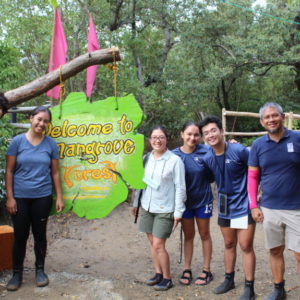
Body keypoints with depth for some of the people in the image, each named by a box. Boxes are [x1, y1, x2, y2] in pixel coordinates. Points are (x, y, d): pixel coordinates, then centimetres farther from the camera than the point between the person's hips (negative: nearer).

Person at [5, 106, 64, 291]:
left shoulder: (51, 144, 0)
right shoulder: (18, 141, -5)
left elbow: (55, 173, 4)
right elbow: (9, 171, -3)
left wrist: (59, 197, 1)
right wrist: (10, 197, -7)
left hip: (43, 197, 1)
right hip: (20, 197, -1)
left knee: (40, 234, 11)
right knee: (20, 235, 6)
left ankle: (40, 270, 26)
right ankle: (17, 273, 21)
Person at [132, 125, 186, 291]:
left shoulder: (175, 160, -11)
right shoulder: (146, 158, 5)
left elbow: (180, 187, -10)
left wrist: (178, 211, -11)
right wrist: (135, 203, 17)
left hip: (164, 209, -5)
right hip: (147, 207, 5)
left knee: (158, 245, -5)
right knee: (152, 243, 12)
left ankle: (167, 279, 13)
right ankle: (158, 274, 28)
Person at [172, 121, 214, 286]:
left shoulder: (205, 151, -15)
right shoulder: (174, 155, -10)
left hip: (203, 200, -1)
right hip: (185, 201, 1)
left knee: (204, 234, 14)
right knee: (188, 235, 15)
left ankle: (206, 270, 27)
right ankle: (187, 269, 28)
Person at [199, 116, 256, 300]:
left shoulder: (239, 151, -20)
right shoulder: (207, 159, -4)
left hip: (244, 206, -5)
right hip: (225, 207, 5)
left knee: (246, 246, 0)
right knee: (229, 244, 18)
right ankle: (229, 280, 33)